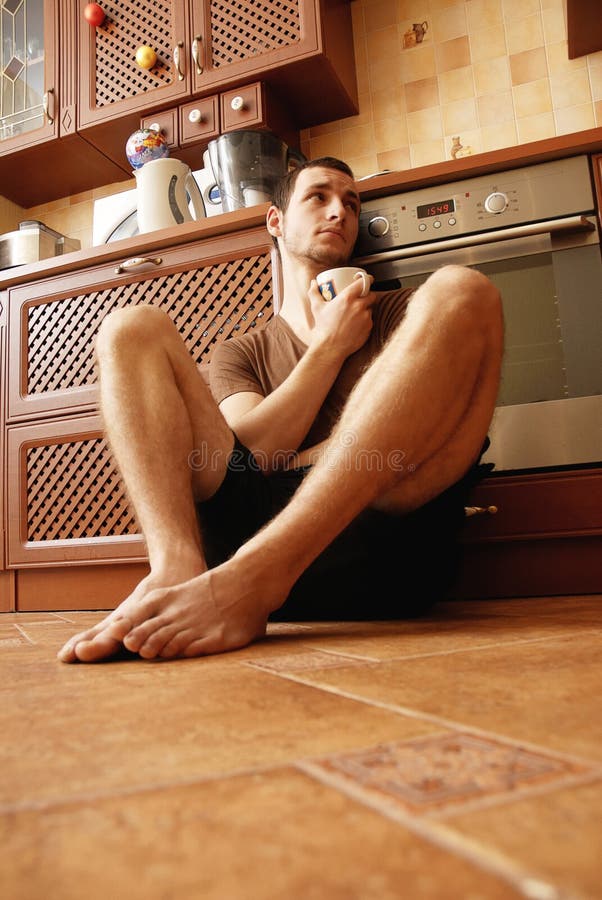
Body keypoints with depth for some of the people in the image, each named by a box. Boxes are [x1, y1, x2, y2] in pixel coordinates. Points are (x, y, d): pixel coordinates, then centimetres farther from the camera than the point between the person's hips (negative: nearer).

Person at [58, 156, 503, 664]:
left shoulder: (400, 314, 25)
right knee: (133, 329, 0)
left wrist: (283, 465, 4)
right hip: (255, 529, 2)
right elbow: (249, 451, 6)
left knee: (460, 293, -18)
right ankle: (178, 569, -29)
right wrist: (330, 346, 7)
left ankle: (244, 581, -32)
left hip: (386, 530, -1)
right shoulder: (240, 354, 26)